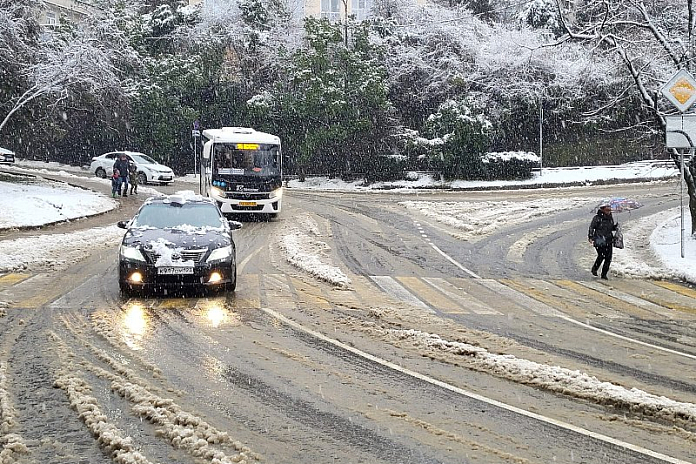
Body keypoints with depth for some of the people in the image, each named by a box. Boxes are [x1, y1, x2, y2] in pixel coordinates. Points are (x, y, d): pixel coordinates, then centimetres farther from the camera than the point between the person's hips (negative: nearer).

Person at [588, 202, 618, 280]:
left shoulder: (610, 218, 13)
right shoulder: (597, 218, -4)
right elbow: (591, 227, -5)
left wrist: (615, 227, 4)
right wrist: (590, 237, -15)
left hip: (608, 241, 5)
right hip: (599, 240, -5)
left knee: (608, 258, -1)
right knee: (601, 255, -18)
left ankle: (604, 274, 10)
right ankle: (594, 268, 8)